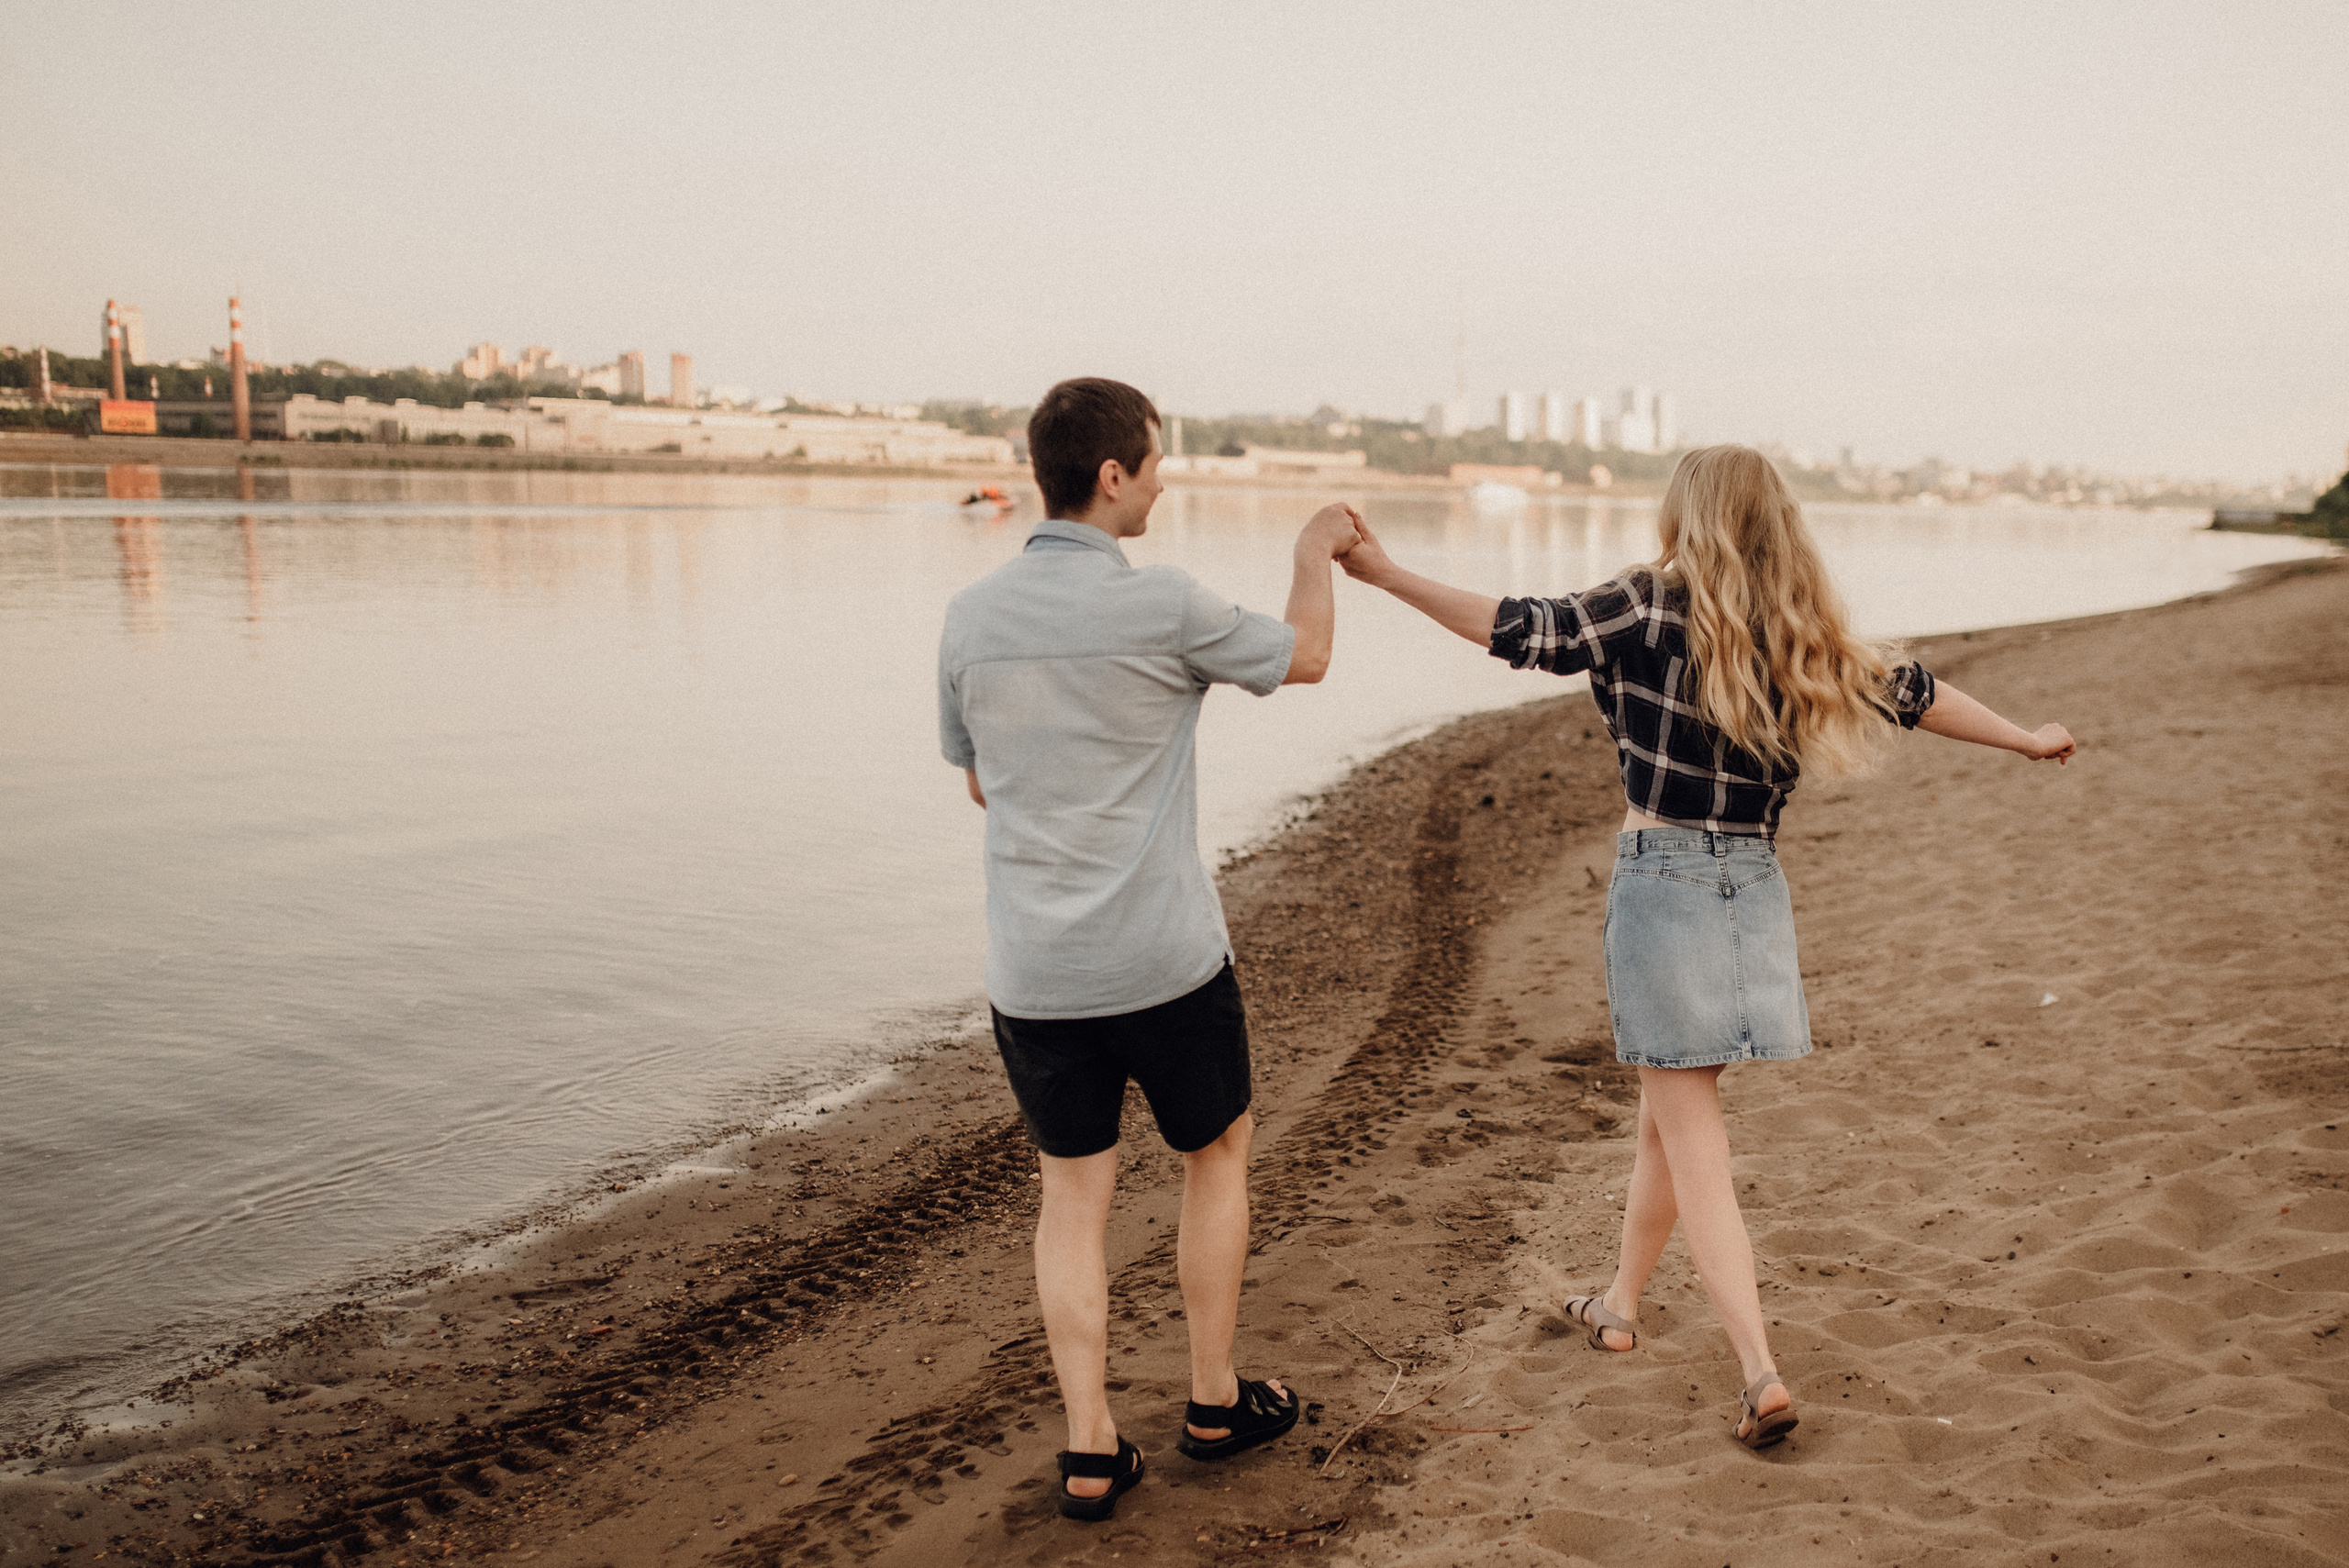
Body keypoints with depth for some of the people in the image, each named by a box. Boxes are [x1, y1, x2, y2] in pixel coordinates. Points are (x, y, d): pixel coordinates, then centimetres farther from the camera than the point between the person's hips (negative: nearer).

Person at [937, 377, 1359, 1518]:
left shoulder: (970, 617, -1)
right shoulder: (1162, 607, -14)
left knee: (1073, 1192, 15)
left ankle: (1090, 1453, 17)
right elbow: (1303, 657, 4)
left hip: (1032, 971, 4)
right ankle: (1214, 1402, 31)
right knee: (1216, 1155, 19)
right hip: (1163, 958, -3)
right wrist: (1317, 551, 21)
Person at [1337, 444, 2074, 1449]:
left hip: (1662, 879, -5)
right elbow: (1912, 697, 18)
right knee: (1668, 1115, 21)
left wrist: (1387, 574, -11)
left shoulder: (1652, 606, -8)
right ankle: (1620, 1307, 39)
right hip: (1753, 888, 5)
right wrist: (2025, 740, 35)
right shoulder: (1803, 639, 7)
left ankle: (1762, 1375, -3)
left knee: (1692, 1144, 1)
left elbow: (1524, 631, -16)